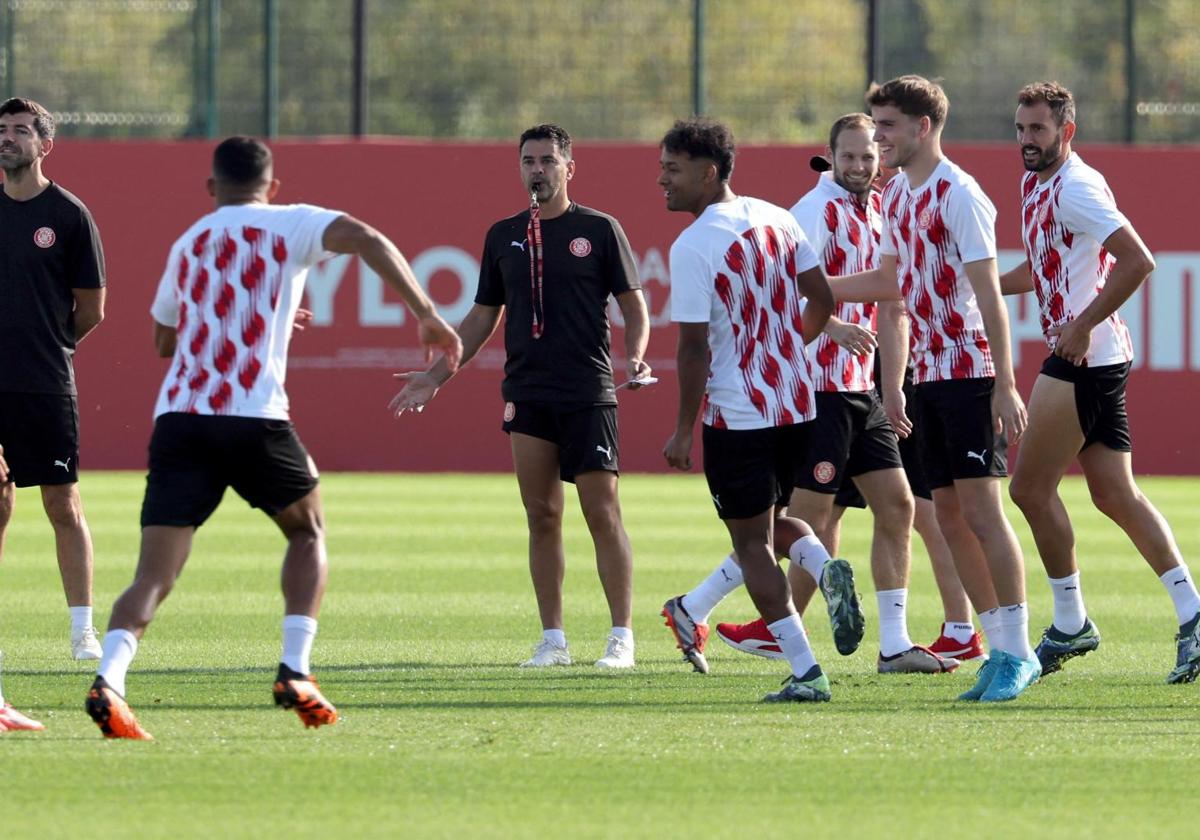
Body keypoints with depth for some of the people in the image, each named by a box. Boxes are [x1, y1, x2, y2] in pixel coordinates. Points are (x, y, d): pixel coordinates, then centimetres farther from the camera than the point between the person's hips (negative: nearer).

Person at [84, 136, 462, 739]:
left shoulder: (187, 245, 24)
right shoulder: (290, 225, 10)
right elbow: (368, 241, -8)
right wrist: (426, 315, -7)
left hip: (177, 417, 3)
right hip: (254, 418, -3)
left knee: (155, 574, -2)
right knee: (308, 533, 22)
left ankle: (110, 679, -27)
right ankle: (295, 673, 6)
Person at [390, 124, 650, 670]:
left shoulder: (599, 230, 1)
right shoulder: (503, 236, 13)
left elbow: (634, 308, 2)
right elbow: (482, 318, 20)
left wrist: (634, 358, -17)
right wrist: (435, 377, 17)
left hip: (588, 395, -4)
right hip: (526, 394, 4)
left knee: (602, 513, -6)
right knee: (541, 517, 3)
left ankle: (622, 637, -3)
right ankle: (552, 639, 8)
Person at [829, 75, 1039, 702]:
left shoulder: (958, 196, -13)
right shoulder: (896, 195, 13)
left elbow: (988, 293, -17)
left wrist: (1005, 386, -21)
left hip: (971, 373, -9)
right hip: (929, 375, 9)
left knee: (981, 508, -10)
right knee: (949, 514, 7)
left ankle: (1018, 653, -5)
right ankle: (1001, 648, 13)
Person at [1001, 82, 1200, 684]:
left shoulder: (1076, 188, -15)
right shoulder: (1035, 184, 15)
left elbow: (1137, 260, -24)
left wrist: (1082, 326, -23)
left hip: (1083, 356, -10)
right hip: (1097, 360, 10)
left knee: (1030, 488, -4)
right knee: (1115, 496, 8)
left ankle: (1069, 624, 4)